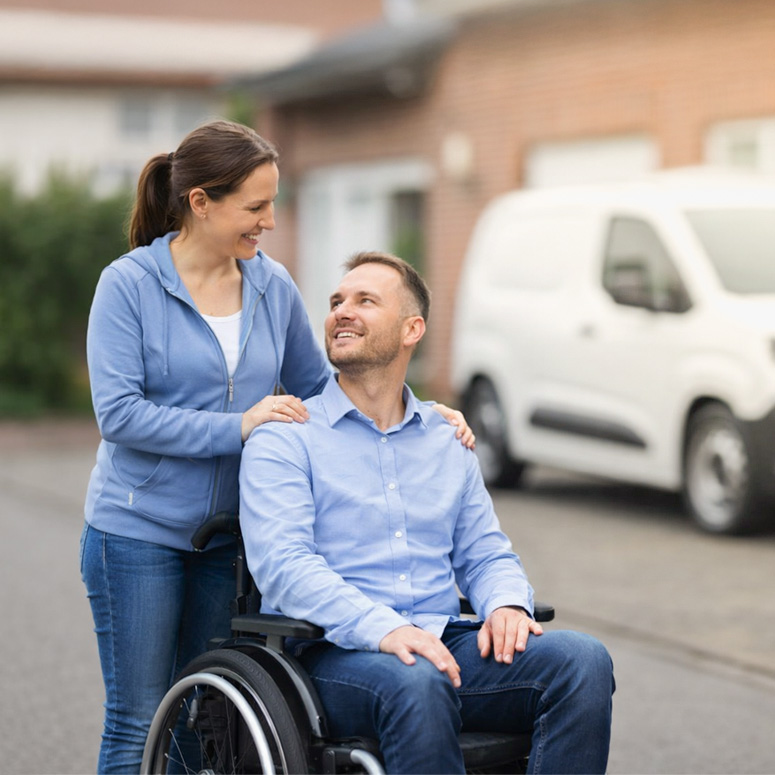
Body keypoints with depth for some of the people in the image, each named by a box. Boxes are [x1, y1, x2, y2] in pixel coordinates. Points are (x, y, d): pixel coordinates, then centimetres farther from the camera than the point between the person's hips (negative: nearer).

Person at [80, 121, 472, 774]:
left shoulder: (273, 286, 3)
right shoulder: (129, 284, -10)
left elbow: (317, 387, 14)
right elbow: (118, 413, -17)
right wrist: (238, 427, -23)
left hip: (229, 534, 4)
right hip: (138, 528, -4)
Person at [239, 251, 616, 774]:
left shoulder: (448, 442, 22)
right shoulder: (283, 441, 4)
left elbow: (485, 554, 23)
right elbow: (282, 563, -11)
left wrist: (507, 604, -4)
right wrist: (383, 629, -27)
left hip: (444, 643, 5)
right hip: (334, 653, -5)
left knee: (583, 660, -22)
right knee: (416, 682, -40)